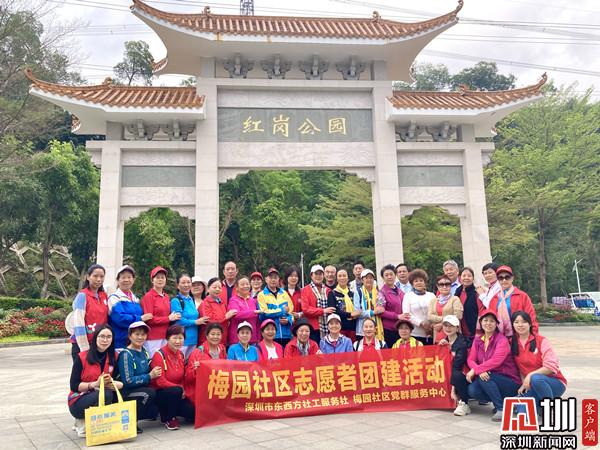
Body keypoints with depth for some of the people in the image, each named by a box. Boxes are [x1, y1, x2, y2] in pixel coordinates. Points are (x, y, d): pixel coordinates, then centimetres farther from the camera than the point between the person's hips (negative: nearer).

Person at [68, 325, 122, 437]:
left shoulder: (114, 357, 0)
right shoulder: (82, 357, -10)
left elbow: (122, 382, -7)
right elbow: (74, 386, -12)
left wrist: (111, 383, -29)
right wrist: (95, 384, -25)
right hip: (78, 402, -4)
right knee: (105, 395, -33)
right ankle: (82, 422, -8)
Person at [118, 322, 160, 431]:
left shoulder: (144, 351, 8)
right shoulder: (126, 354, -14)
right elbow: (128, 381, -21)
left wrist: (154, 372, -2)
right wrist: (150, 376, -17)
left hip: (141, 390, 7)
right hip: (126, 393, -7)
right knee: (150, 393, -29)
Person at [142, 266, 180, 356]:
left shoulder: (166, 297, 12)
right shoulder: (148, 296, -6)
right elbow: (149, 319, -11)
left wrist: (173, 317, 2)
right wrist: (169, 318, -11)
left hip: (165, 337, 6)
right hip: (153, 338, -6)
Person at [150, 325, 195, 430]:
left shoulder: (181, 355, 5)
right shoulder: (159, 355, -16)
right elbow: (160, 382, -19)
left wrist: (182, 390, -8)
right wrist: (179, 388, -21)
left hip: (177, 393, 6)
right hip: (160, 392, -6)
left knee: (192, 412, -13)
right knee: (176, 390, -36)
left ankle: (170, 411, 17)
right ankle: (168, 418, -9)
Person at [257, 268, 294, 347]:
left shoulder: (284, 293, 14)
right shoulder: (262, 295, 1)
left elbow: (291, 311, 13)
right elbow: (264, 313, -10)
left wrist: (288, 320, -9)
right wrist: (282, 310, -4)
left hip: (286, 334, 3)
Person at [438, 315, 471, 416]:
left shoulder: (462, 343, -18)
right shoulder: (445, 340, 3)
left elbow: (457, 365, -23)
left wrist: (453, 389, -25)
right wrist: (442, 345, -9)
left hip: (463, 375, -7)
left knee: (456, 375, -34)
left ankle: (464, 404, -14)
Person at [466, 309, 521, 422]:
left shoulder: (502, 340, -12)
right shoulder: (477, 340, 6)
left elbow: (496, 361, -27)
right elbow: (470, 359, -4)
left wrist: (475, 370, -28)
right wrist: (479, 370, -26)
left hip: (510, 382, -5)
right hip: (489, 380, 6)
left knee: (484, 377, -31)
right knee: (472, 390, -21)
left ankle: (501, 408, -17)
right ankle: (502, 401, 1)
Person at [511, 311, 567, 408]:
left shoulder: (541, 340, -8)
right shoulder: (513, 344, 3)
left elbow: (552, 366, -16)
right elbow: (519, 367, 7)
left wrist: (530, 375, -22)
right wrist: (524, 383, -8)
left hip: (555, 383, -4)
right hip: (531, 386, 4)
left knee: (535, 378, -37)